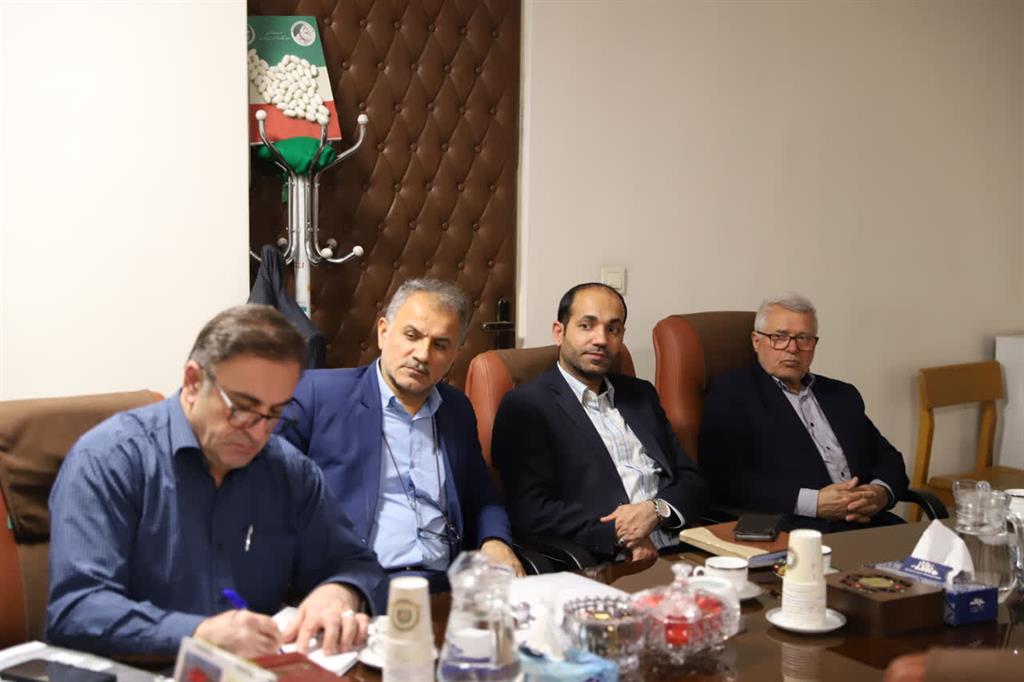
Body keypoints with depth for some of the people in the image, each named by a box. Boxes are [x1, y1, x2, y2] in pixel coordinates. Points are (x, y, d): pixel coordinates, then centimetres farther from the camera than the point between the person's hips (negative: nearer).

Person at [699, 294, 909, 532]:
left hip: (867, 524, 6)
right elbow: (726, 481, -9)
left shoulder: (842, 395, 24)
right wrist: (813, 503, -16)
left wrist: (881, 492, -2)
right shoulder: (730, 393, 4)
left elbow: (889, 458, 23)